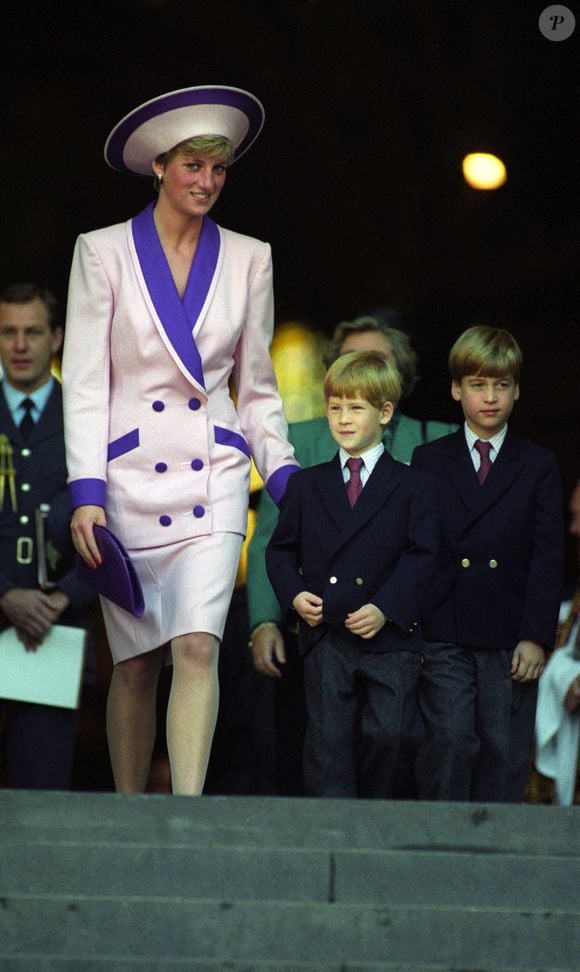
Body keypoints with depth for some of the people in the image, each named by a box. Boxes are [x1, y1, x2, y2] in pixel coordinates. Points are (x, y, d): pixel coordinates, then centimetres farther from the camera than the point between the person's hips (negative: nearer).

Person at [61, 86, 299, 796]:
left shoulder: (248, 259, 9)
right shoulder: (104, 253, 2)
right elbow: (84, 383, -2)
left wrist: (285, 478, 7)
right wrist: (86, 493, -11)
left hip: (213, 476, 1)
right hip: (128, 471, -1)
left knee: (198, 644, -15)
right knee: (136, 661, 4)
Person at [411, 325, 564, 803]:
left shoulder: (539, 466, 10)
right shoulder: (428, 462, 10)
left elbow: (548, 557, 4)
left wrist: (536, 636, -5)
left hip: (510, 638, 1)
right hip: (444, 635, -1)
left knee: (505, 752, 1)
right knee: (450, 744, -9)